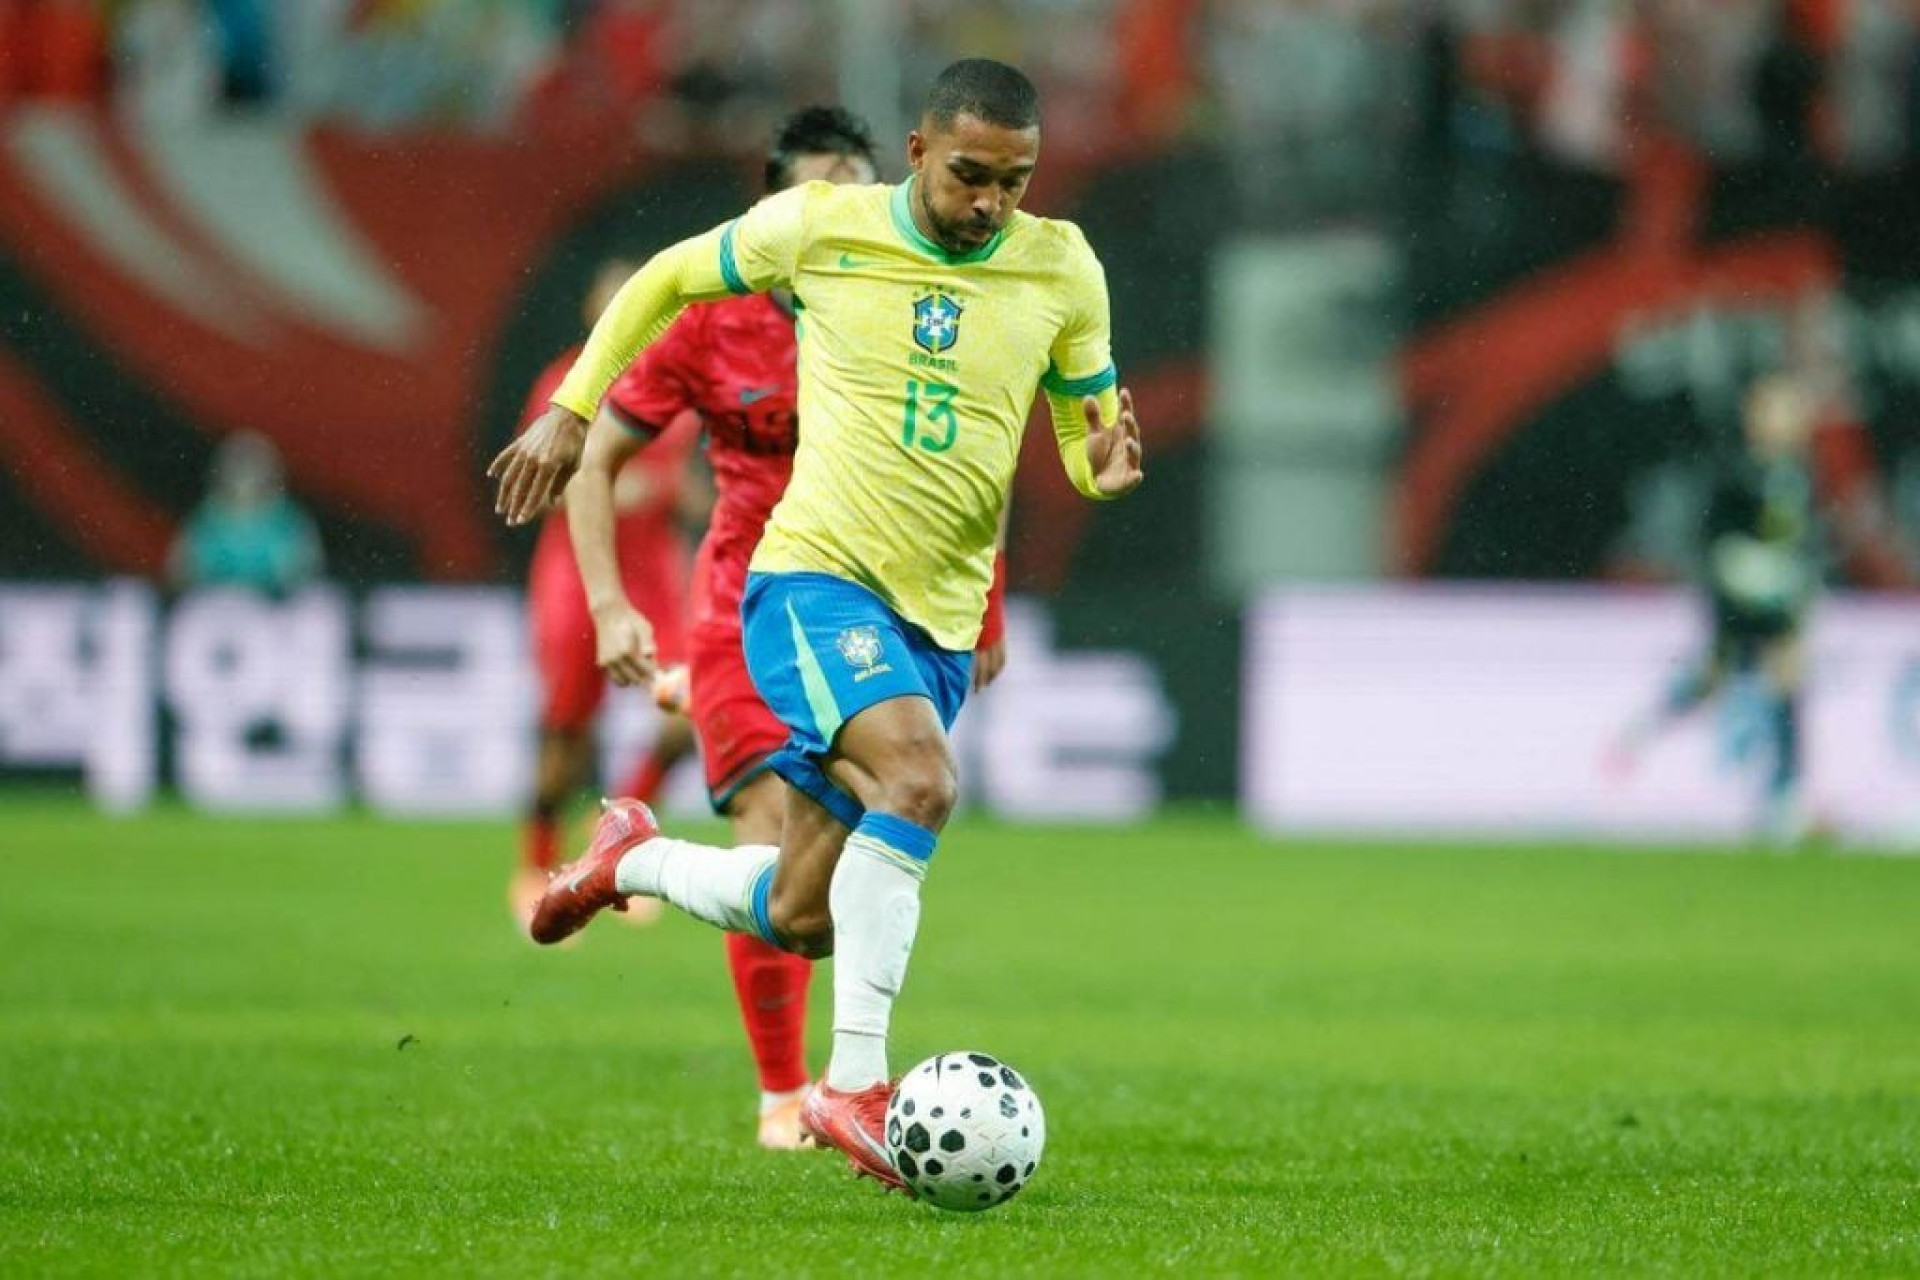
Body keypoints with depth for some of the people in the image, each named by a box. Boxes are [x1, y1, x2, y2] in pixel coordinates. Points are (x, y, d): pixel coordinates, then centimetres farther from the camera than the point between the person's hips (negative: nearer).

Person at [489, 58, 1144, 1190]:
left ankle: (637, 860, 41)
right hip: (814, 577, -4)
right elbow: (669, 280, 11)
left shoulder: (1062, 269, 2)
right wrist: (572, 410, 8)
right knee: (919, 777, -33)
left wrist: (1108, 464, -14)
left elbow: (1091, 435, 10)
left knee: (798, 920, 9)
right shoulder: (818, 227, -5)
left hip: (939, 621, 5)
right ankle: (855, 1084, -28)